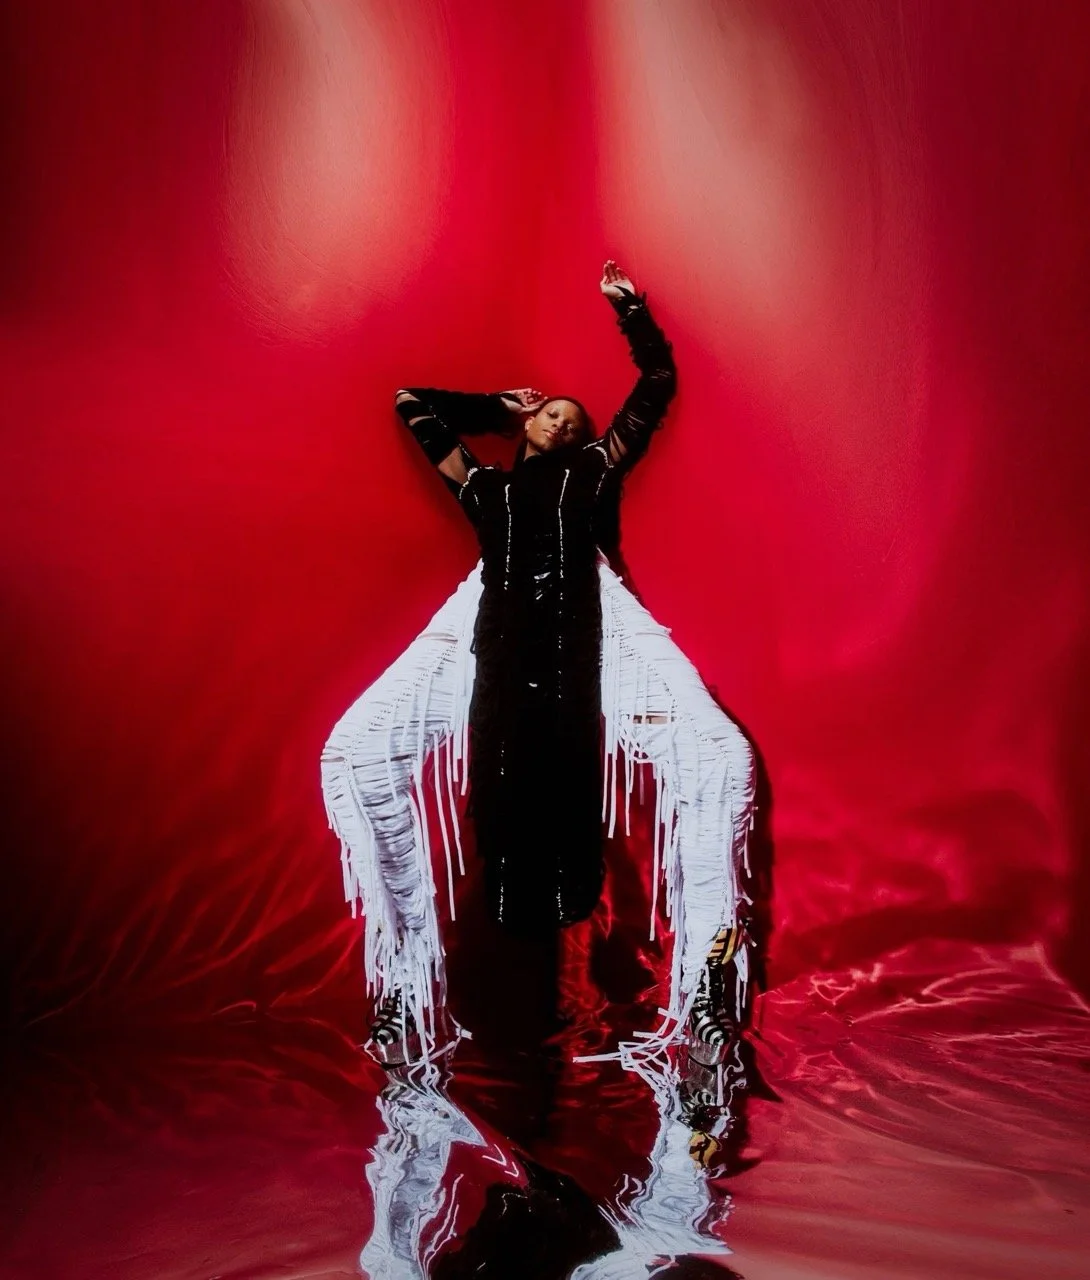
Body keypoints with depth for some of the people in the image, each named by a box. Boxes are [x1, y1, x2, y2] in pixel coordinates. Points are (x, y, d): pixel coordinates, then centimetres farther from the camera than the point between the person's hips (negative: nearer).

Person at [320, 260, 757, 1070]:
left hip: (578, 640, -2)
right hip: (499, 644, 2)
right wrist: (498, 406, 45)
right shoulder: (488, 488, 31)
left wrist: (628, 304, 40)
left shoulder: (595, 471, 29)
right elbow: (413, 405, 42)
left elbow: (658, 383, 34)